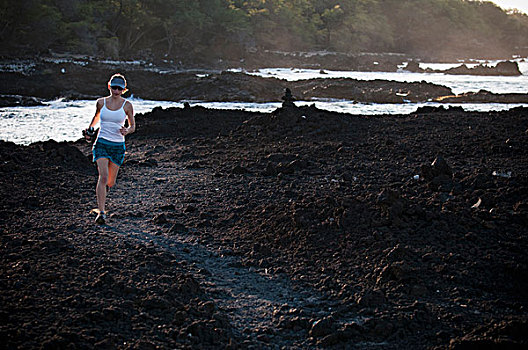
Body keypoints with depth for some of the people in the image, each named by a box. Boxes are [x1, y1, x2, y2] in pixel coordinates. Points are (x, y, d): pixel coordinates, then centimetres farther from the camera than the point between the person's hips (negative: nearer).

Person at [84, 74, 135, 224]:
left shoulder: (127, 105, -3)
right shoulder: (101, 102, 1)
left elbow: (133, 126, 5)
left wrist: (127, 131, -15)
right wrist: (90, 128, 14)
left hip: (118, 146, 1)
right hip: (101, 144, -1)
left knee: (110, 182, 10)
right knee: (103, 177, -19)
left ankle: (103, 189, 49)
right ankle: (101, 212, -17)